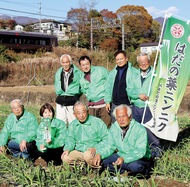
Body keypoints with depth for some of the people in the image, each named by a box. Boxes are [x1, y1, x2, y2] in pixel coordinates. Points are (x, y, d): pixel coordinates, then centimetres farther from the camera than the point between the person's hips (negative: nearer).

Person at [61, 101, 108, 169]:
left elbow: (106, 139, -7)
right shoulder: (72, 125, 13)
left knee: (88, 155, -37)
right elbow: (70, 139, 17)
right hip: (78, 152, 4)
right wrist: (67, 149, -6)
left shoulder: (98, 122, -4)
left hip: (93, 151, -4)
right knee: (65, 158, -22)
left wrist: (96, 149, -22)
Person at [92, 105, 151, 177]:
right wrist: (100, 155, -18)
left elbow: (140, 152, -26)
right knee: (102, 161, -14)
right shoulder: (113, 128, -2)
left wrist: (124, 159, -41)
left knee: (134, 166, -39)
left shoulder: (140, 129, -20)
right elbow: (110, 147, 3)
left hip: (140, 159, -6)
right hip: (121, 156, 6)